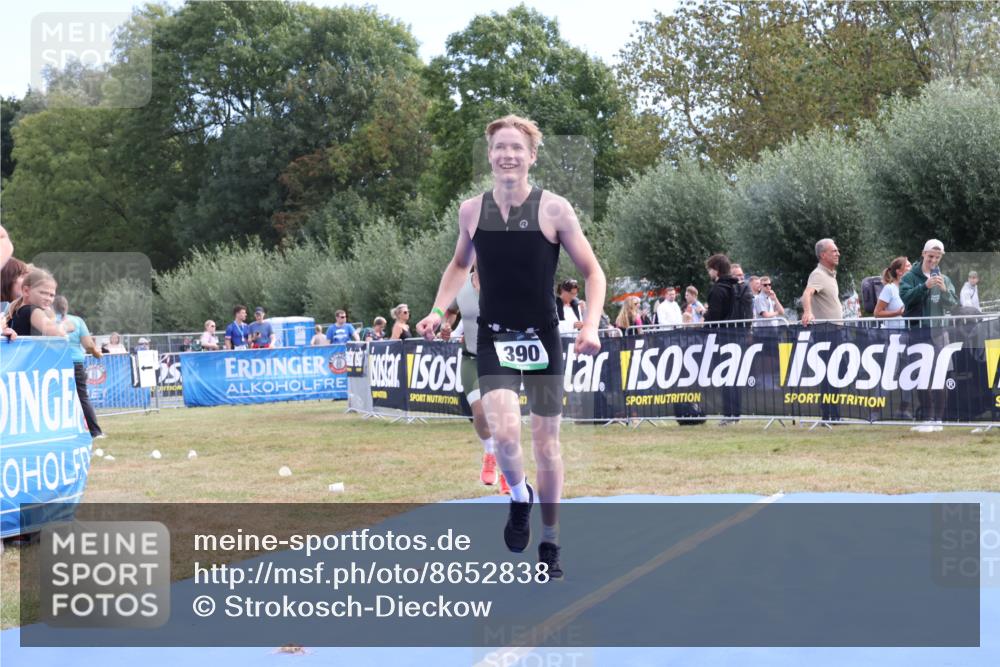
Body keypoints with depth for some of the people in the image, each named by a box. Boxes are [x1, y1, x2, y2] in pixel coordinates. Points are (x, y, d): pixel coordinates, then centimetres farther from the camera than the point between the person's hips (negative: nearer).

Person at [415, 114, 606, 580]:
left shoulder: (554, 210, -9)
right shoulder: (471, 211, 0)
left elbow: (592, 271, -1)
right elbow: (459, 265, 19)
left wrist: (591, 324, -15)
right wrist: (438, 310, 5)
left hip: (542, 338, -1)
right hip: (493, 337, 1)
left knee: (546, 444, 5)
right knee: (504, 432, -20)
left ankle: (549, 544, 22)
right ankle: (519, 497, 12)